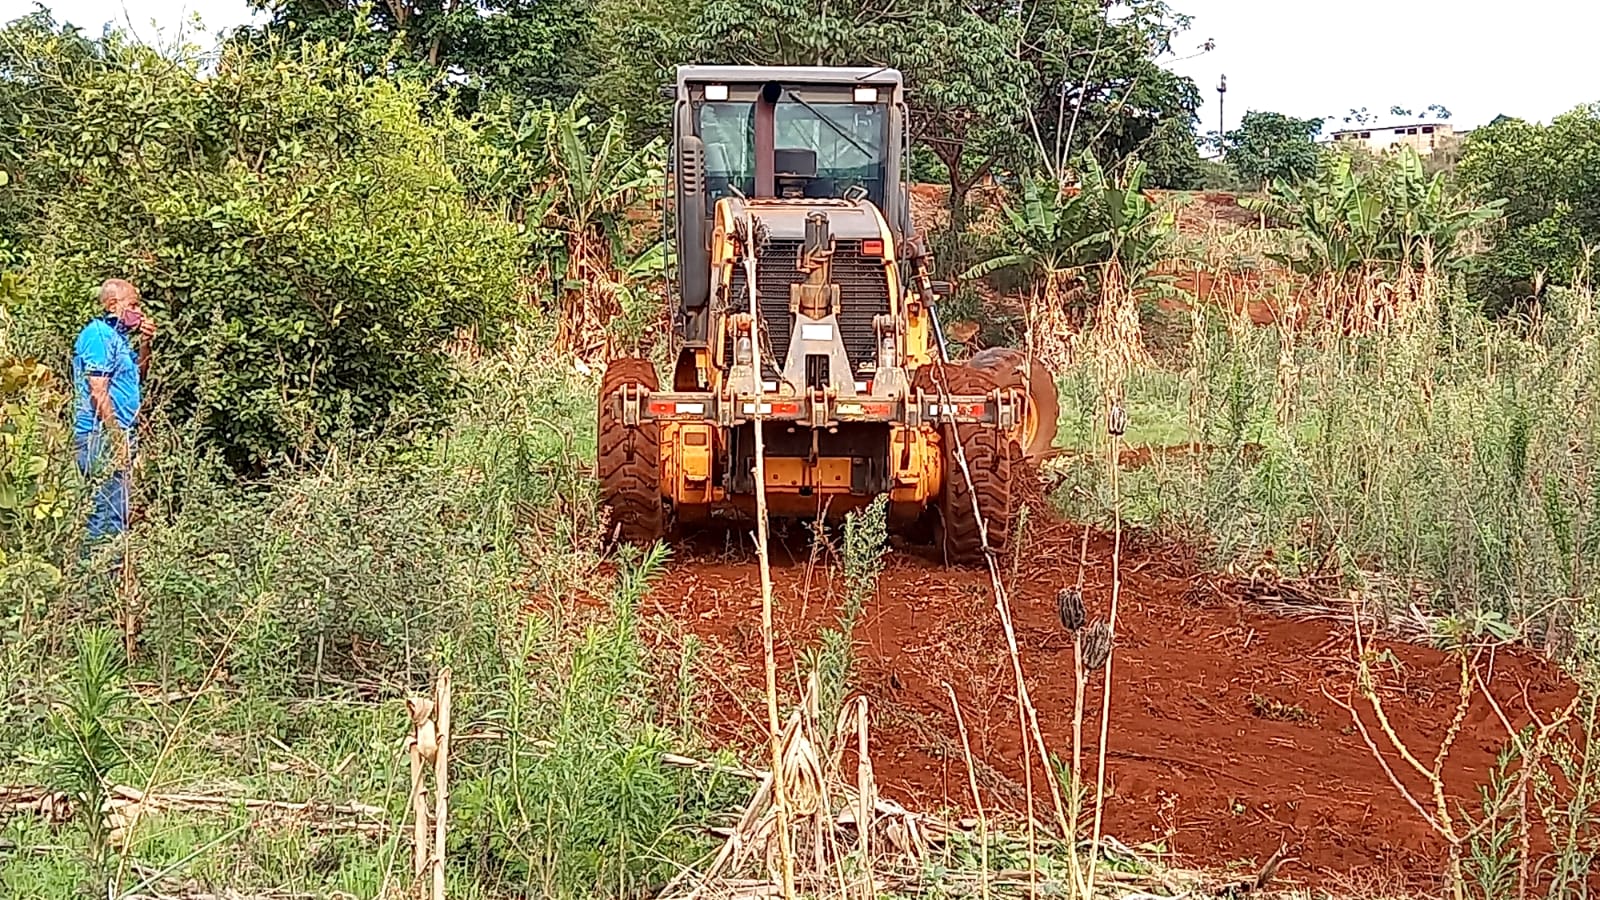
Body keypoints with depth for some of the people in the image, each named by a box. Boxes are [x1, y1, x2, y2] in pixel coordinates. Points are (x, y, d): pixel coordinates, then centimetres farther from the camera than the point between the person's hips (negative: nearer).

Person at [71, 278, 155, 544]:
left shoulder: (119, 336, 16)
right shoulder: (99, 335, -12)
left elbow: (138, 376, 29)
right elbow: (98, 390, -18)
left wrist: (145, 343, 13)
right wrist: (117, 437, -18)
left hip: (116, 435, 10)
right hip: (102, 435, -10)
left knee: (115, 509, 12)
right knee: (110, 513, -10)